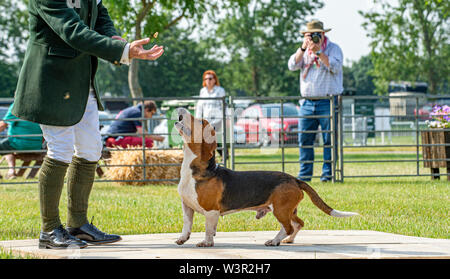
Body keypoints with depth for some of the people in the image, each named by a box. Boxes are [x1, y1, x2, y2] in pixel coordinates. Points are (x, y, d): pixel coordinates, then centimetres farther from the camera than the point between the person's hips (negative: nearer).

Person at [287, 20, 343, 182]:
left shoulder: (333, 48, 4)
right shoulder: (304, 51, 16)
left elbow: (335, 67, -12)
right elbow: (292, 66, 2)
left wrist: (319, 52, -18)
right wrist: (303, 49, -9)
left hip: (328, 102, -4)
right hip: (307, 101, 4)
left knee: (329, 139, -4)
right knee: (304, 139, 2)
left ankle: (328, 173, 0)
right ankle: (304, 175, 7)